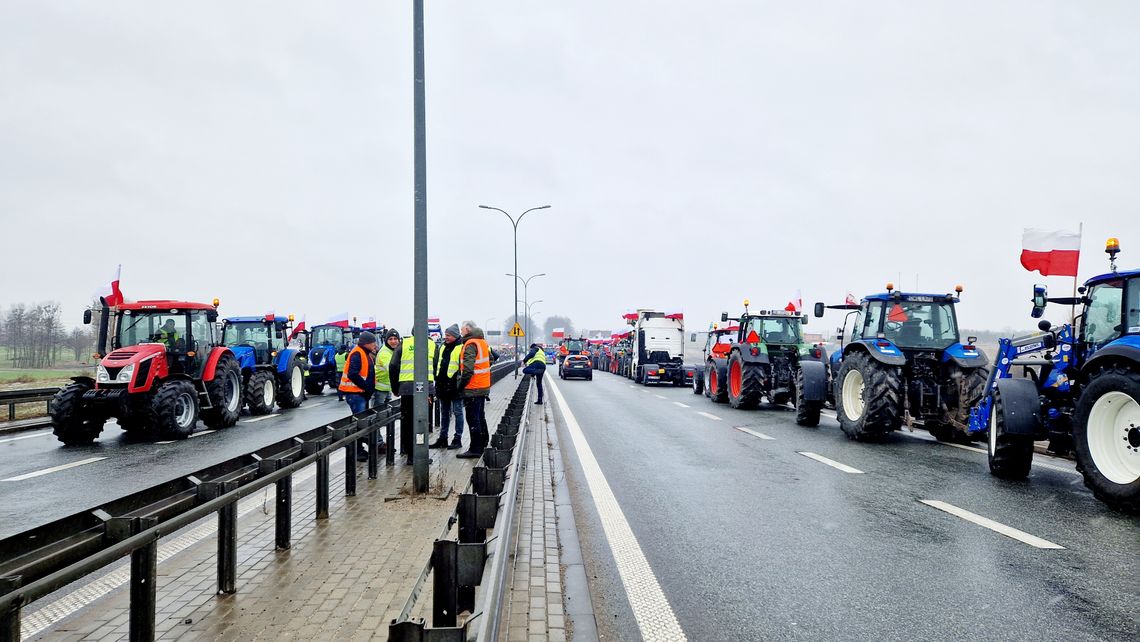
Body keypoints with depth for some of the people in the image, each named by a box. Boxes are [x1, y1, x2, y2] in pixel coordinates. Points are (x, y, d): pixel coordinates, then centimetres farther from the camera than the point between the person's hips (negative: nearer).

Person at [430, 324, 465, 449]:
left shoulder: (461, 348, -9)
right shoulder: (443, 348, 15)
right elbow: (438, 364, 24)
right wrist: (437, 379, 19)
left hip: (455, 386, -8)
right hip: (443, 386, 8)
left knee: (457, 412, 0)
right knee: (444, 413, 14)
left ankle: (458, 439, 5)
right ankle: (442, 439, 21)